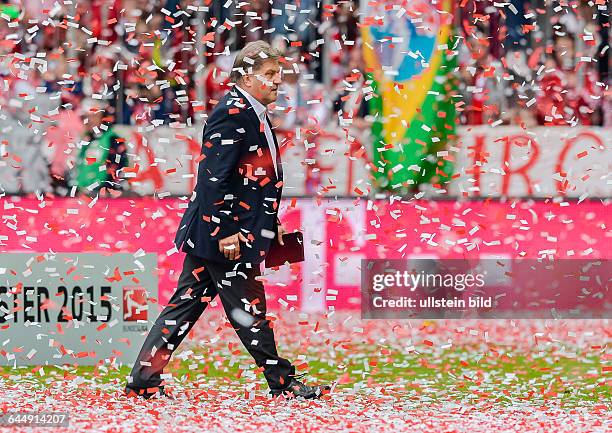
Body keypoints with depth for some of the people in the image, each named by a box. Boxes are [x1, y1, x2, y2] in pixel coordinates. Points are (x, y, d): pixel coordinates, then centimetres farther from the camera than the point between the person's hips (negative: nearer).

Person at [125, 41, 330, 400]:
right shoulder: (233, 114, -16)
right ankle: (282, 381, 9)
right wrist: (226, 233, -22)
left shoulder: (252, 114, 16)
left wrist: (270, 224, 22)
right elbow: (214, 177, -21)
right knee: (249, 310, 1)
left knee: (186, 305, 10)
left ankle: (144, 380, 12)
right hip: (224, 233, -10)